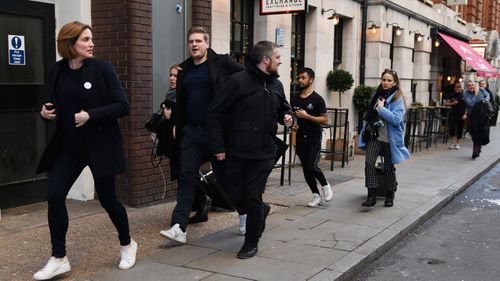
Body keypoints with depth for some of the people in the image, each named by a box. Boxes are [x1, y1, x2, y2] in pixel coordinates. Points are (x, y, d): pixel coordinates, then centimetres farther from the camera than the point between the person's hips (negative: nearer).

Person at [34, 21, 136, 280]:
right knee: (54, 196, -5)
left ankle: (127, 245, 30)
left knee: (107, 199, 5)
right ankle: (59, 258, 8)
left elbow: (122, 106, -13)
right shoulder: (56, 71, 2)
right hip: (68, 146, 4)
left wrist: (90, 115, -21)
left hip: (100, 145, -4)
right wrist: (46, 111, -6)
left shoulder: (102, 68, -9)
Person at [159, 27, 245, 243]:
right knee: (186, 177, -2)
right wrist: (178, 127, 16)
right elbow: (180, 101, 17)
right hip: (191, 131, 4)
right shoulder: (184, 69, 12)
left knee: (225, 177, 7)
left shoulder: (222, 62, -3)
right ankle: (178, 227, -3)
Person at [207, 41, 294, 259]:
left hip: (264, 154, 3)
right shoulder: (238, 81, -10)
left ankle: (252, 242, 19)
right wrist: (219, 147, -11)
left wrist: (287, 117, 3)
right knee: (236, 197, 6)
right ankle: (262, 210, 37)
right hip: (236, 153, -3)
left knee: (253, 200, 3)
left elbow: (283, 108, 27)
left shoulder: (276, 85, 9)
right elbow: (214, 114, -9)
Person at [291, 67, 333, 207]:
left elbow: (325, 120, -9)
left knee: (311, 166, -15)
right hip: (300, 138, 5)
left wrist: (307, 116, -19)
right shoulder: (295, 99, 8)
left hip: (314, 138, -5)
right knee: (306, 168, 6)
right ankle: (316, 195, 19)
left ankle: (325, 185, 12)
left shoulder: (317, 99, -7)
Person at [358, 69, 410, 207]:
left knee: (389, 168, 9)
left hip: (390, 139, -4)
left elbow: (396, 119, -22)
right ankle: (372, 195, -13)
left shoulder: (398, 98, -9)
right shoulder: (377, 94, 7)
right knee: (369, 162, -16)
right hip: (375, 136, 4)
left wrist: (381, 108, -21)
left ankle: (390, 196, 29)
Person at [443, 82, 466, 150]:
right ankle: (453, 142, 9)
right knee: (452, 128, -10)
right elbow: (446, 103, 4)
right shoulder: (451, 95, 2)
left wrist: (465, 114, -7)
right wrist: (452, 103, -14)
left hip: (461, 115, -1)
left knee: (460, 129, 7)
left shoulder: (464, 95, -2)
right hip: (453, 114, 1)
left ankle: (457, 144, 21)